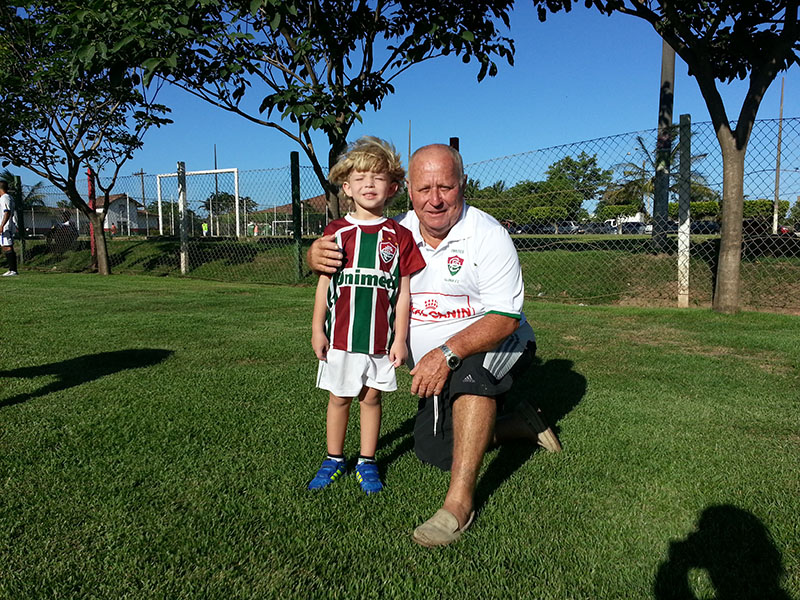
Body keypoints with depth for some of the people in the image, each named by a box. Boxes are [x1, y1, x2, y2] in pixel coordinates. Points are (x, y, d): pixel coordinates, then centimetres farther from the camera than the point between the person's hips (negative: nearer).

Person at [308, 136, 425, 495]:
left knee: (371, 397, 10)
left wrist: (400, 338, -2)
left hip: (381, 337, -1)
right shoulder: (336, 232, 2)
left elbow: (403, 291, 0)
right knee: (339, 397, 11)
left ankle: (367, 461, 26)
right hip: (340, 334, 1)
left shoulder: (399, 236, -1)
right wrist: (317, 328, 3)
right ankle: (334, 458, 29)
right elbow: (325, 282, 5)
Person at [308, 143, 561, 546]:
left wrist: (447, 353, -38)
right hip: (435, 367, 6)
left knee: (469, 367, -39)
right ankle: (520, 424, 23)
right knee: (433, 452, 3)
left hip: (496, 347, -5)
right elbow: (342, 259, 1)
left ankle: (460, 502, -31)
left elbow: (505, 318, -24)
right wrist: (317, 254, -25)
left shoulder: (487, 235, -18)